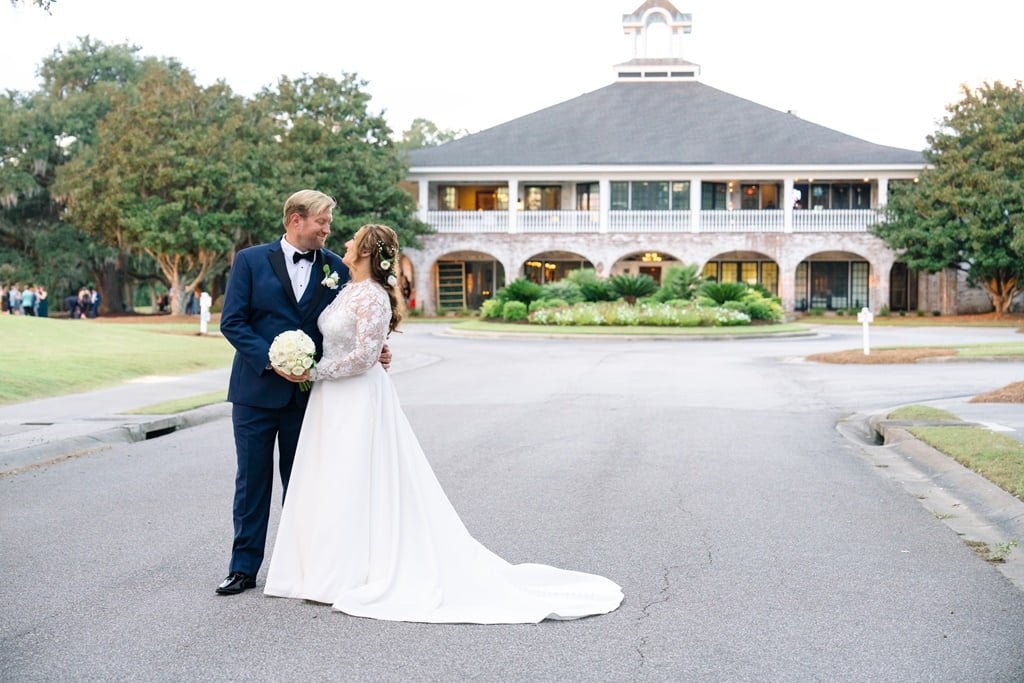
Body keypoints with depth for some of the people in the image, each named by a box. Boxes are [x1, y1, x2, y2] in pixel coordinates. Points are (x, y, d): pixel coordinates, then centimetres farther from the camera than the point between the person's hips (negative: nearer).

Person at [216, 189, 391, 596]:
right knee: (252, 481, 6)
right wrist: (271, 360, -18)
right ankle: (244, 567, 14)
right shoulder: (251, 261, -2)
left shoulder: (335, 268, 4)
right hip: (257, 390, -2)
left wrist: (372, 351, -10)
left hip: (307, 391, 2)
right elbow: (232, 321, -7)